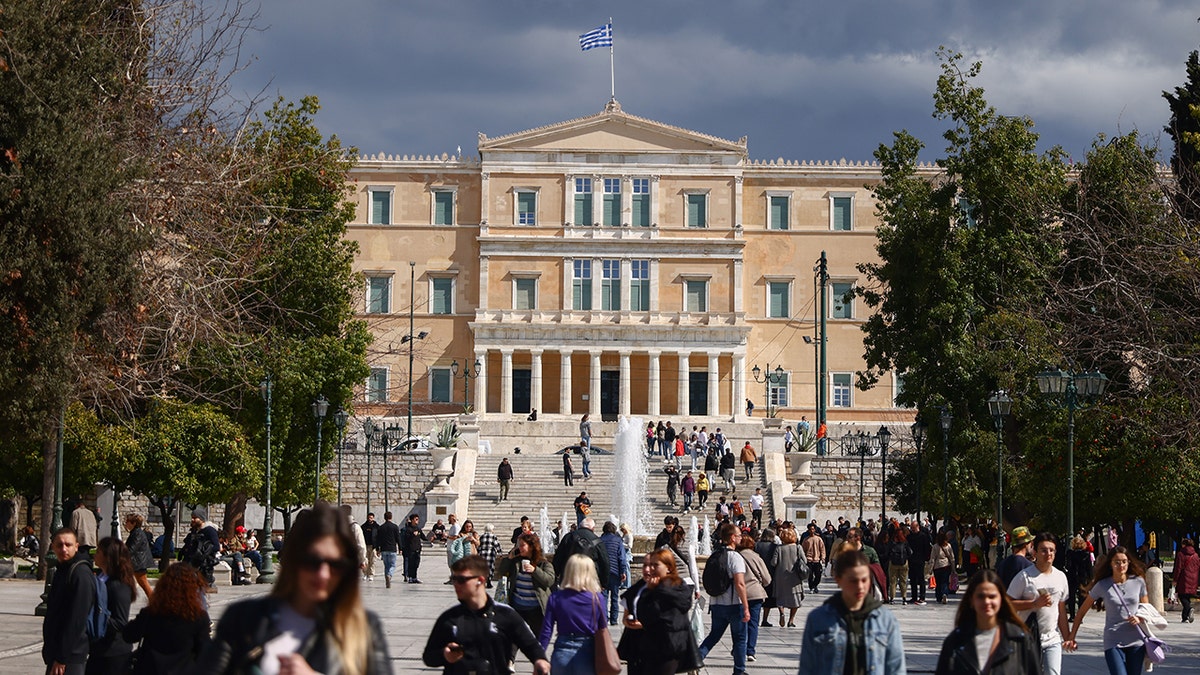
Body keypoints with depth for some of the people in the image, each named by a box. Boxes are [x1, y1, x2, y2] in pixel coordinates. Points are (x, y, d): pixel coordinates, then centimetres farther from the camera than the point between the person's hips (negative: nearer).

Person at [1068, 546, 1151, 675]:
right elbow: (1082, 612, 4)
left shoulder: (1138, 582, 2)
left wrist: (1140, 619, -8)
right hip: (1113, 643, -3)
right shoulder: (1102, 586, -3)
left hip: (1136, 641, 3)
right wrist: (1072, 636, 0)